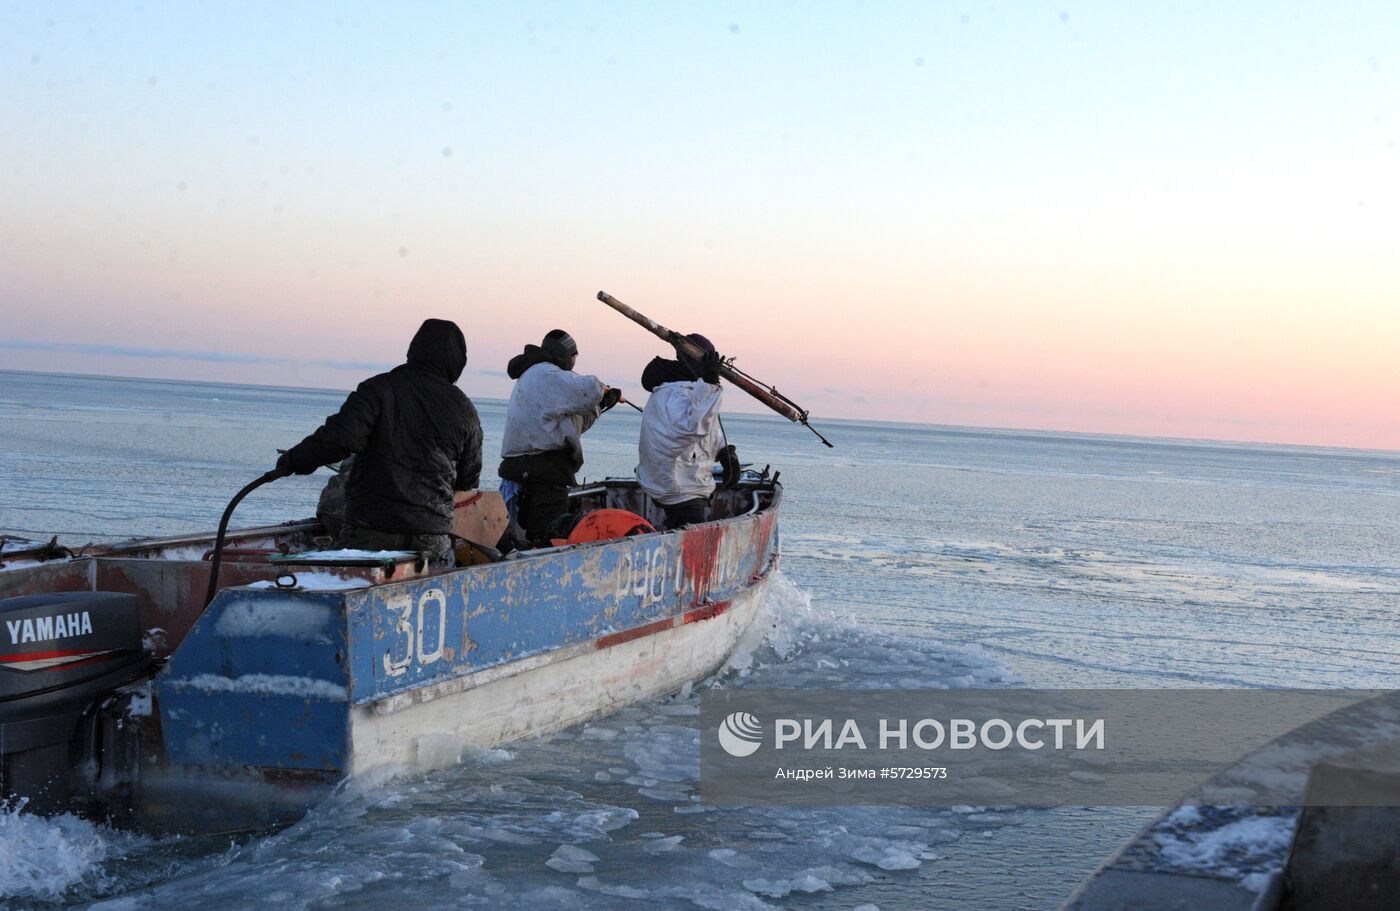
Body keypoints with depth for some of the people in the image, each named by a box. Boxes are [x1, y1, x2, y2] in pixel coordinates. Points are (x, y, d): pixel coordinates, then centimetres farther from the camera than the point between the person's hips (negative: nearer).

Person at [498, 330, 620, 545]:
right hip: (544, 472, -11)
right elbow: (588, 391, -24)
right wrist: (601, 388, -1)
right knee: (551, 539, -14)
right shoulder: (547, 375, -9)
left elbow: (575, 423, 25)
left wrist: (602, 403, 16)